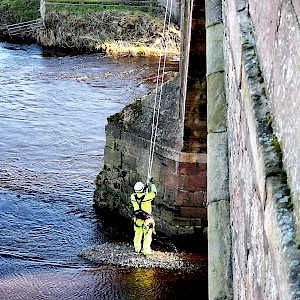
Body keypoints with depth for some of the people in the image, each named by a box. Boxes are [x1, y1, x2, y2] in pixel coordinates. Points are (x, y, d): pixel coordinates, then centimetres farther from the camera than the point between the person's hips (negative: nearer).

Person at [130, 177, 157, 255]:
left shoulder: (133, 197, -14)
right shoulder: (147, 197, -25)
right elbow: (154, 193, -5)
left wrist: (146, 187, 13)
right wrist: (152, 183, 7)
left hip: (137, 219, 4)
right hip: (147, 219, -4)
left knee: (138, 234, 20)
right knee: (147, 235, 9)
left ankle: (137, 248, 33)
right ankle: (146, 250, 15)